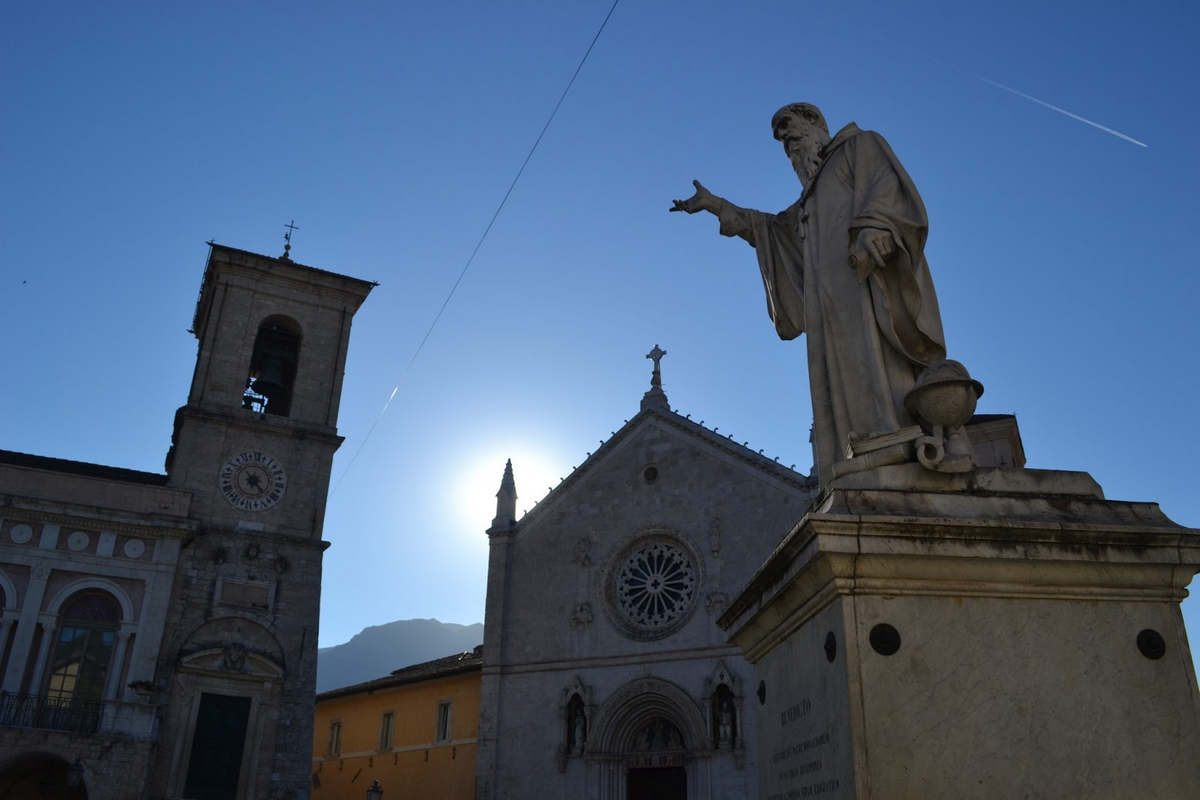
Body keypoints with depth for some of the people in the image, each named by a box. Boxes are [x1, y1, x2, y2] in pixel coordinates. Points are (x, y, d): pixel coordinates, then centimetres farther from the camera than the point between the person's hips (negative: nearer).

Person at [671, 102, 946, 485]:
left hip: (868, 282, -7)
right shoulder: (816, 192, 39)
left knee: (877, 374, -26)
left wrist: (872, 228, -23)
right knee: (844, 400, -10)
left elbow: (887, 184, -3)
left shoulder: (861, 144, 18)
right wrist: (714, 204, 49)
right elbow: (775, 229, 49)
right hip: (834, 301, 7)